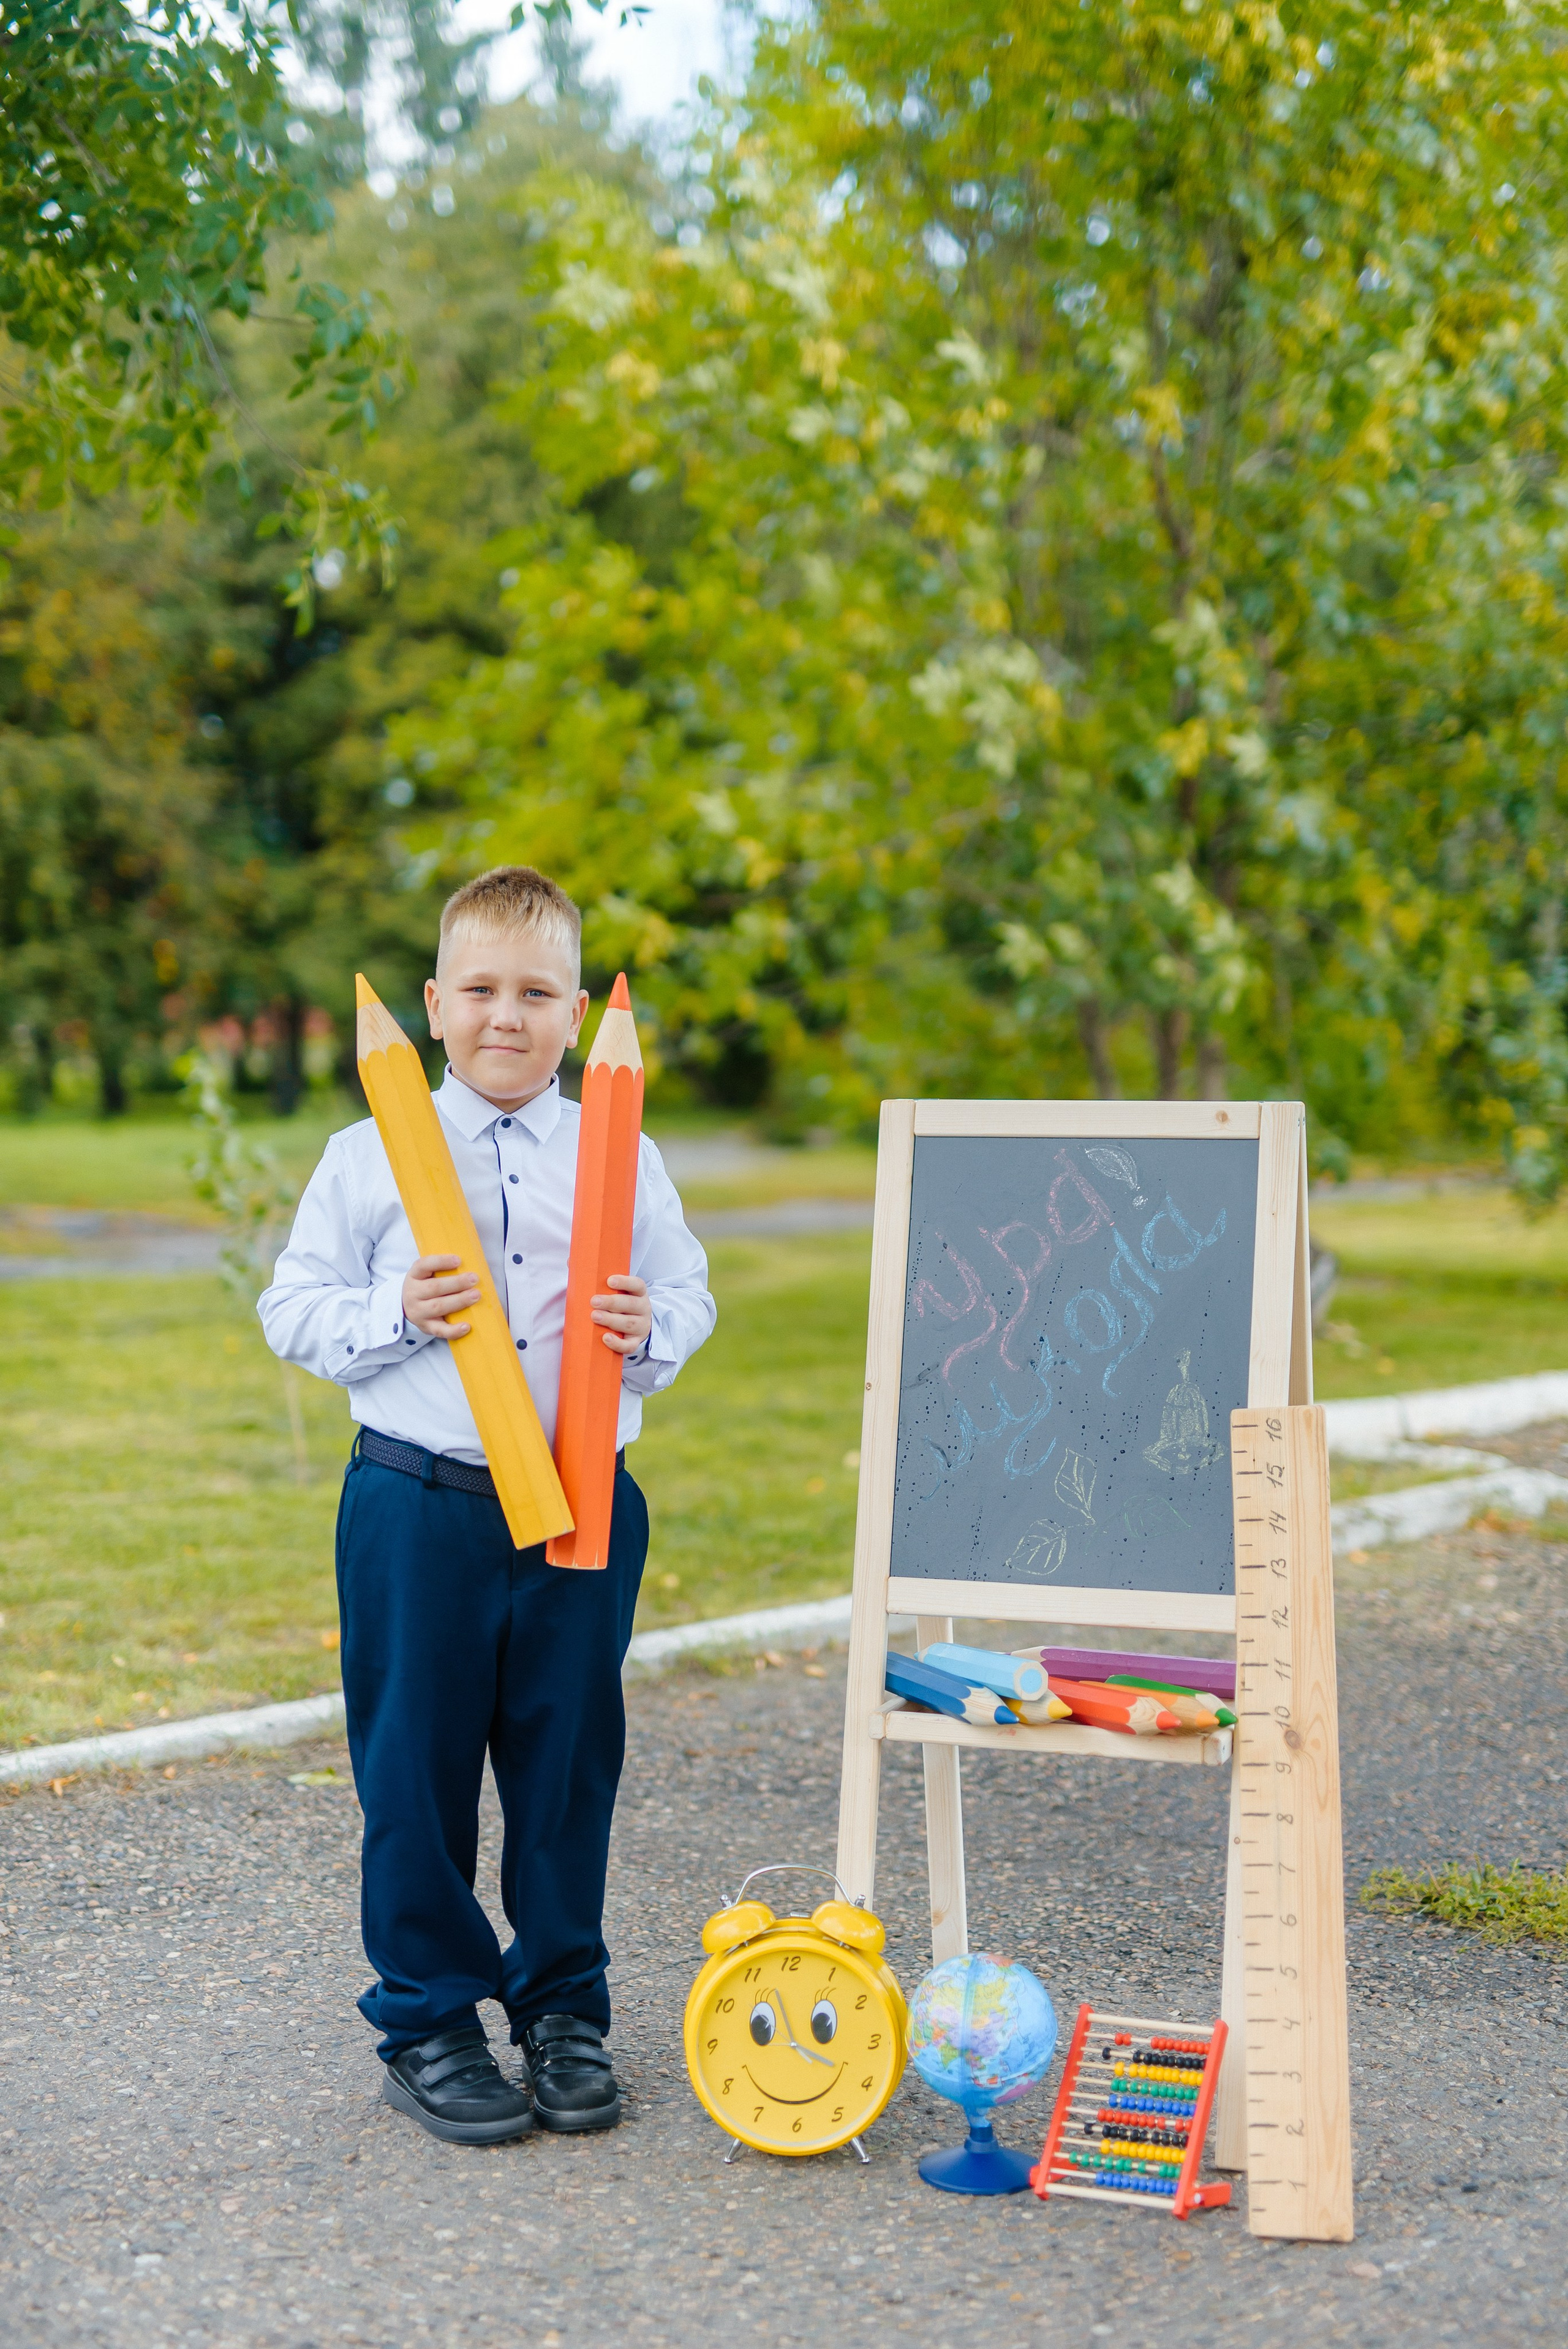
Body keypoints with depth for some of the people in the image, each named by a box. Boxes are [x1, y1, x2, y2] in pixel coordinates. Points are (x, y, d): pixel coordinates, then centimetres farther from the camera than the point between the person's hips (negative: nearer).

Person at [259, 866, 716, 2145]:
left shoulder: (623, 1155, 5)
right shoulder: (371, 1156, 0)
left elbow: (690, 1295, 11)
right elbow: (294, 1310, 2)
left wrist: (652, 1327, -11)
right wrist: (394, 1314, -15)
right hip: (421, 1502, -1)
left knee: (570, 1763, 10)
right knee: (417, 1768, 5)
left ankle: (563, 2008, 26)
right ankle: (428, 2021, 21)